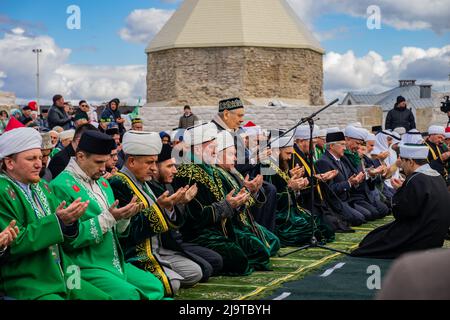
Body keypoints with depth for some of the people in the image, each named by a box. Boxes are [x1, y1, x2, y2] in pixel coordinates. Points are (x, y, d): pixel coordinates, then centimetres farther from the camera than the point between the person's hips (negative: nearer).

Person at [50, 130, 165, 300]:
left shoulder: (102, 182, 15)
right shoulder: (62, 186, -13)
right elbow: (70, 238, -20)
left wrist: (124, 217, -4)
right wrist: (107, 218, -20)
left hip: (115, 263, 9)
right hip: (87, 267, -8)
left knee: (155, 286, 0)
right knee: (128, 293, -25)